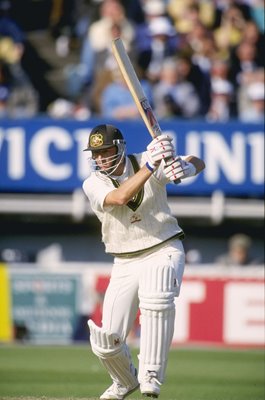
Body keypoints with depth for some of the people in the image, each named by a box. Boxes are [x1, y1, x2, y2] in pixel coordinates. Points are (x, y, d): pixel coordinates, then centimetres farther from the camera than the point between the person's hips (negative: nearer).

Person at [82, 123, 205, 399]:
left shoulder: (148, 162, -6)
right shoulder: (93, 184, -6)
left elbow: (198, 163, -5)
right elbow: (120, 197, -27)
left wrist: (186, 167, -29)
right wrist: (150, 166, -38)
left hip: (164, 250, -2)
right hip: (125, 262, 2)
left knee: (156, 298, -37)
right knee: (106, 343, -2)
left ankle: (150, 377, -28)